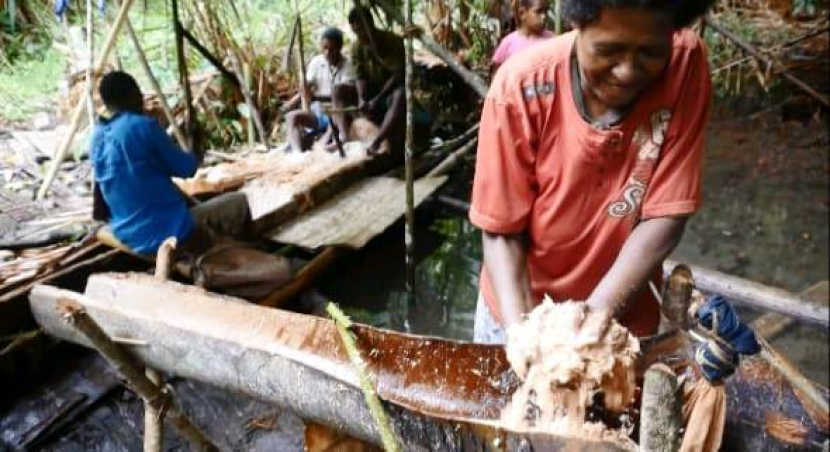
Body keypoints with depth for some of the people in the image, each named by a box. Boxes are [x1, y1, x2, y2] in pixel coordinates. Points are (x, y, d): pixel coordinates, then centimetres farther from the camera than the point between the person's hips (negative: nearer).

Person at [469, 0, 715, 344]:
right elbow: (501, 230, -18)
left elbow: (666, 216, -17)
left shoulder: (686, 66, -18)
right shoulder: (520, 87, -23)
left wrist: (598, 310, -26)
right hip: (521, 306, 0)